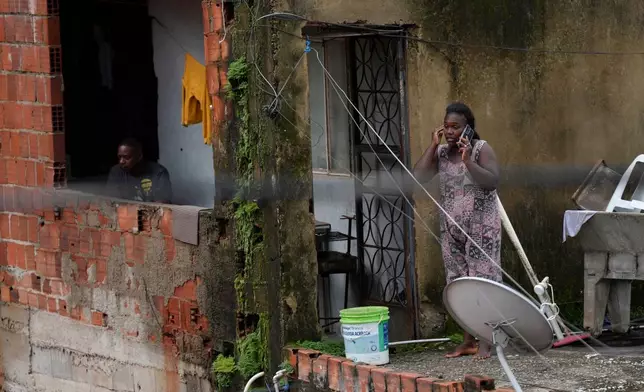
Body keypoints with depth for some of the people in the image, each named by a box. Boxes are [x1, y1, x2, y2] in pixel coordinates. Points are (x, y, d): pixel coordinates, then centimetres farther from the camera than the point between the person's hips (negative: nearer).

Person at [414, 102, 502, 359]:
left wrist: (468, 161, -26)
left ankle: (484, 343, -4)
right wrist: (433, 146, -7)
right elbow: (419, 177, -3)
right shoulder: (441, 152, 7)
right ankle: (468, 341, 13)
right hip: (452, 229, 5)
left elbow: (492, 182, -20)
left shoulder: (481, 149, -7)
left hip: (481, 228, -5)